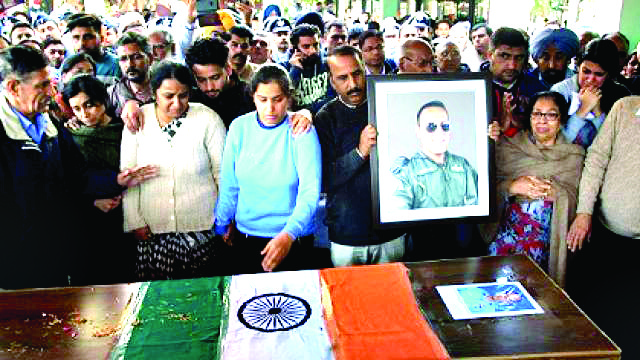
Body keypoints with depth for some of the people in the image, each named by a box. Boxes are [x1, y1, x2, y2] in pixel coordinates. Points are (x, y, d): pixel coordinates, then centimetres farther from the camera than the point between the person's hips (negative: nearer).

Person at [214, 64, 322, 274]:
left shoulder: (301, 131, -13)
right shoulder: (240, 127, -3)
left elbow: (310, 192, -20)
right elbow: (229, 186, 4)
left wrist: (288, 235, -32)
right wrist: (222, 226, 5)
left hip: (292, 240, -3)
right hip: (245, 237, 3)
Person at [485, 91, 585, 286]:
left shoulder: (574, 155, 14)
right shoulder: (509, 146, 15)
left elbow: (575, 197, 3)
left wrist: (554, 192, -15)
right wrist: (513, 187, -13)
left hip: (550, 225, 0)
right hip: (512, 217, 0)